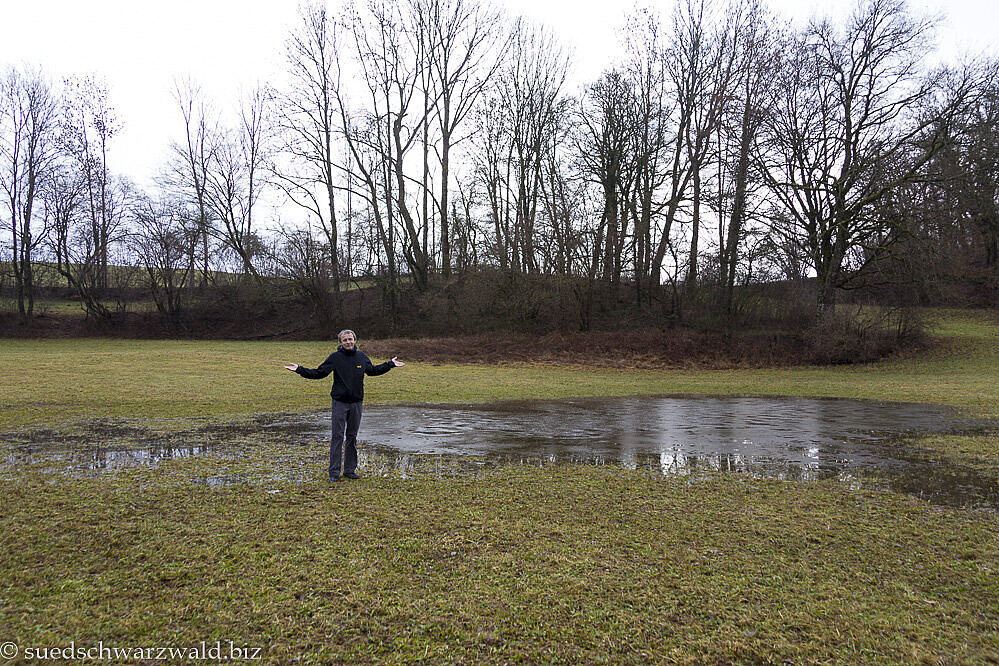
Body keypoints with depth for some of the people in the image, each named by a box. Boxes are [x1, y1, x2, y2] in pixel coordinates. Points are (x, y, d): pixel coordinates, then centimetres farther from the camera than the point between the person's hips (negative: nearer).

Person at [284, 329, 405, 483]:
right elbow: (318, 373, -2)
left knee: (352, 437, 10)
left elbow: (373, 370, 24)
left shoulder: (361, 356, 7)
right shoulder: (335, 357, -3)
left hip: (356, 402, 4)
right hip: (340, 402, -3)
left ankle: (350, 470, 19)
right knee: (337, 436, -3)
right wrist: (299, 369, -11)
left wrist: (390, 364, 26)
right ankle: (334, 472, 4)